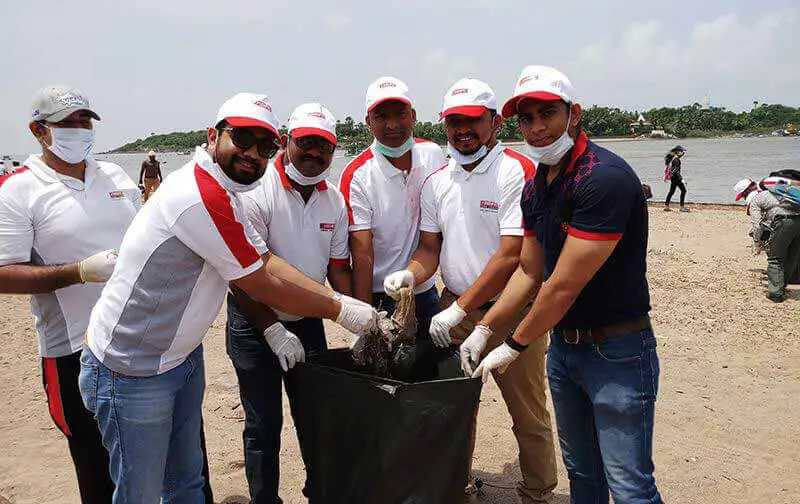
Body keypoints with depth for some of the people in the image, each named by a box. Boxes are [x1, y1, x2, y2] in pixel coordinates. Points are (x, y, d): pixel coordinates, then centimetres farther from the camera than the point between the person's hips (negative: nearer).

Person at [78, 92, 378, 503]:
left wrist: (341, 298, -4)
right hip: (133, 372, -10)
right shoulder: (202, 196, -27)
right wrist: (340, 311, -10)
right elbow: (263, 288, -21)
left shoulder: (222, 193, 8)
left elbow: (266, 262, 4)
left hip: (182, 355, 10)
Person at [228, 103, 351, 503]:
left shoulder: (334, 201, 1)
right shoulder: (257, 192, -18)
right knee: (264, 424, 4)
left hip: (307, 320, 5)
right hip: (255, 322, -5)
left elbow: (338, 267, 6)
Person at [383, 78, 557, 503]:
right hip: (453, 309, 6)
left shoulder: (518, 172, -13)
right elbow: (430, 247, 10)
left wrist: (460, 309, -19)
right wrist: (412, 273, -12)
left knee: (528, 415, 6)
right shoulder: (437, 181, 8)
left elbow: (512, 255, -19)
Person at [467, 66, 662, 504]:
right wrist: (484, 329, 8)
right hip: (561, 345, 8)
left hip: (616, 349, -8)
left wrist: (514, 346, -12)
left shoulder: (603, 177, -23)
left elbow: (565, 285, -22)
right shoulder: (534, 189, 6)